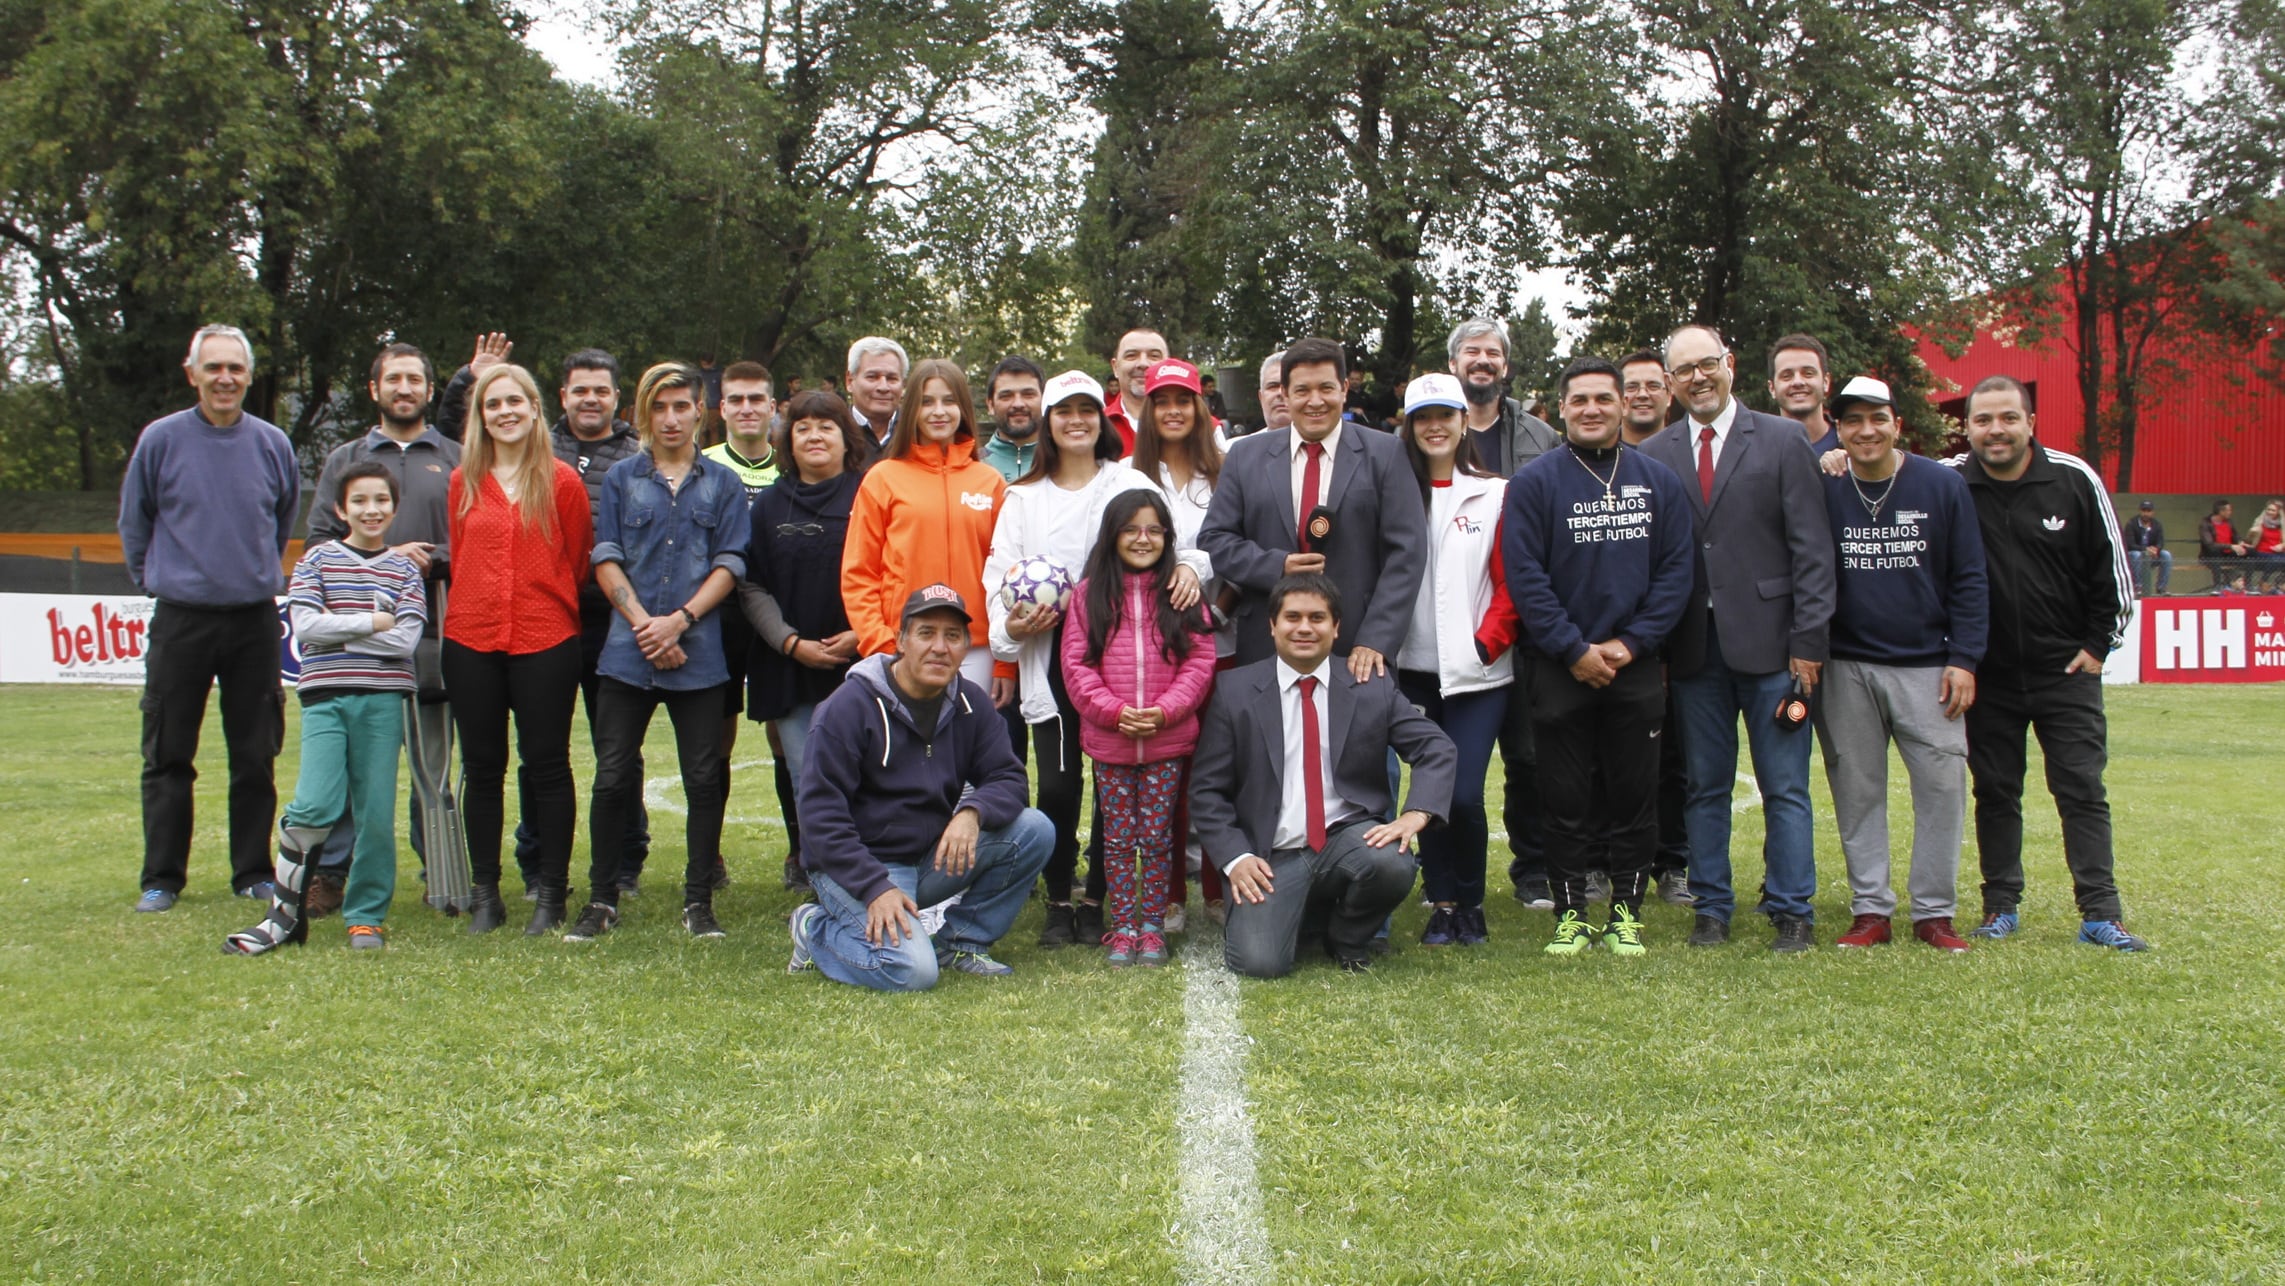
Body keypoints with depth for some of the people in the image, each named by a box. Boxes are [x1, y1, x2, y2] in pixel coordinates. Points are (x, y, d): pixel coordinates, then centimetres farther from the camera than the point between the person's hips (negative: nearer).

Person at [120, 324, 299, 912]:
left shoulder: (273, 444, 3)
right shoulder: (161, 440, -2)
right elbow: (133, 523, 11)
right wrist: (157, 578, 14)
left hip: (255, 620, 1)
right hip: (180, 618, -1)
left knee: (256, 757, 6)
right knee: (168, 756, 4)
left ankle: (253, 871, 16)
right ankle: (162, 878, 13)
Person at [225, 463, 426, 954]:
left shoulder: (404, 570, 10)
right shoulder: (318, 560, 8)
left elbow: (406, 638, -4)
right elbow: (305, 625, -5)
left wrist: (336, 630, -6)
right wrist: (372, 622, -5)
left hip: (383, 698, 1)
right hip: (325, 696, -1)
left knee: (376, 813, 0)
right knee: (316, 806, -14)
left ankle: (366, 915, 13)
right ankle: (283, 912, 1)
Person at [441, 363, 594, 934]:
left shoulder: (562, 481, -1)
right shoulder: (463, 481, 7)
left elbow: (577, 562, 5)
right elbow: (459, 559, 13)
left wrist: (548, 608, 9)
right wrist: (474, 608, 11)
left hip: (546, 640, -3)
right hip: (471, 640, 3)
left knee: (547, 764, 2)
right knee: (482, 767, 8)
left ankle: (551, 892, 10)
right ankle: (485, 893, 16)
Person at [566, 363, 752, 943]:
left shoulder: (722, 485, 8)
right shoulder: (621, 479, 10)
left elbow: (729, 565, 2)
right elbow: (606, 561, 3)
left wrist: (680, 620, -11)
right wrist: (643, 624, -9)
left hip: (700, 655, 0)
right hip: (628, 652, 0)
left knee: (704, 779, 1)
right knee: (613, 777, 1)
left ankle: (699, 900, 11)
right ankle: (601, 901, 11)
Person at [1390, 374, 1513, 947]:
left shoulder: (1495, 495, 3)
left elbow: (1510, 581, 1)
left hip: (1477, 673, -2)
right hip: (1413, 670, 2)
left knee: (1464, 794, -9)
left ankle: (1471, 903, 12)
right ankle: (1441, 904, 19)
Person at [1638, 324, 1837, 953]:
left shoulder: (1781, 440, 2)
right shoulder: (1654, 455, 8)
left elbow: (1811, 548, -1)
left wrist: (1807, 641, -7)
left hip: (1769, 641, -2)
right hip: (1693, 647, 2)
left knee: (1785, 788, 2)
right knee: (1705, 787, 8)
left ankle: (1793, 912, 10)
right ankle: (1711, 908, 17)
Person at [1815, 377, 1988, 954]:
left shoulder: (1942, 486, 1)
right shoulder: (1821, 491, 2)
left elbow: (1969, 580, 3)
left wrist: (1963, 658, -4)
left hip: (1926, 667, -1)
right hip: (1846, 669, 1)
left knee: (1942, 785, -4)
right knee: (1857, 790, 5)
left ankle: (1934, 911, 6)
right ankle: (1871, 910, 13)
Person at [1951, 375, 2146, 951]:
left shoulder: (2075, 481, -4)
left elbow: (2111, 568, 4)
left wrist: (2099, 645, 2)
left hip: (2067, 669, 0)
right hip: (1987, 675, 1)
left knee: (2083, 791, -1)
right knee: (1995, 792, 7)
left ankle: (2100, 914, 3)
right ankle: (2001, 905, 18)